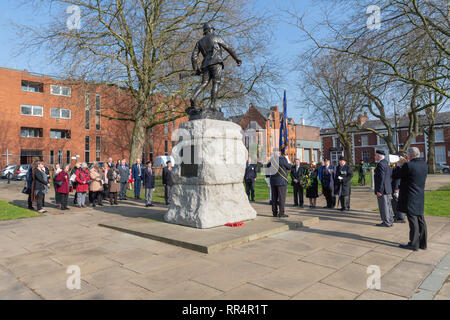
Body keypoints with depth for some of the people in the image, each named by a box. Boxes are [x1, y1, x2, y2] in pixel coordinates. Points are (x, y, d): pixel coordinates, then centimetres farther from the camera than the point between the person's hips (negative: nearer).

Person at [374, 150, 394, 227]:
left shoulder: (380, 164, -17)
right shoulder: (386, 163, 15)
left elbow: (381, 178, -22)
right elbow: (390, 176, 20)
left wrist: (379, 190, -21)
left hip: (382, 189, -10)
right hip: (388, 189, 10)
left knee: (383, 206, -3)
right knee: (388, 205, 16)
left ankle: (386, 222, 3)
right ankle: (390, 221, 24)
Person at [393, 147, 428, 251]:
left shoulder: (408, 165, -19)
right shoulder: (424, 165, 5)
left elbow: (395, 175, -10)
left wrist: (399, 165, 4)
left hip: (410, 198, -8)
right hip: (420, 197, 8)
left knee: (413, 220, -1)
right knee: (421, 220, 14)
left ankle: (414, 244, 6)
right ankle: (422, 243, 24)